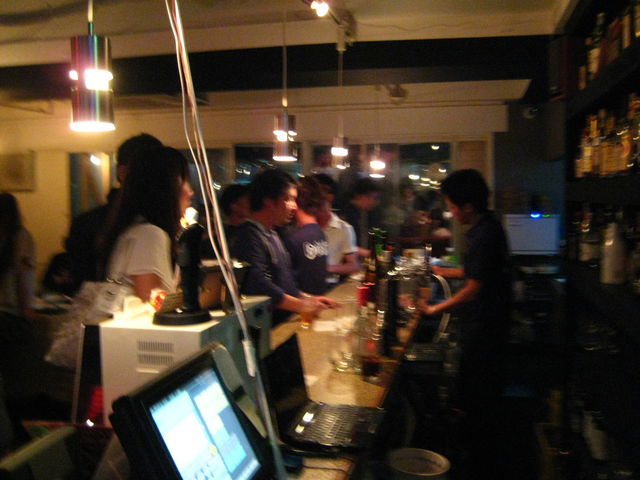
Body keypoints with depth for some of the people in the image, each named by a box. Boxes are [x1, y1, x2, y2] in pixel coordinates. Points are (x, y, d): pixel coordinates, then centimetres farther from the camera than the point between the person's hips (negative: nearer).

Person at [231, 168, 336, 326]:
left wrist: (309, 299, 16)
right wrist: (302, 305, -16)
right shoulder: (250, 236, -14)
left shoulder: (272, 234, 20)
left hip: (287, 321, 9)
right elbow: (258, 286, -25)